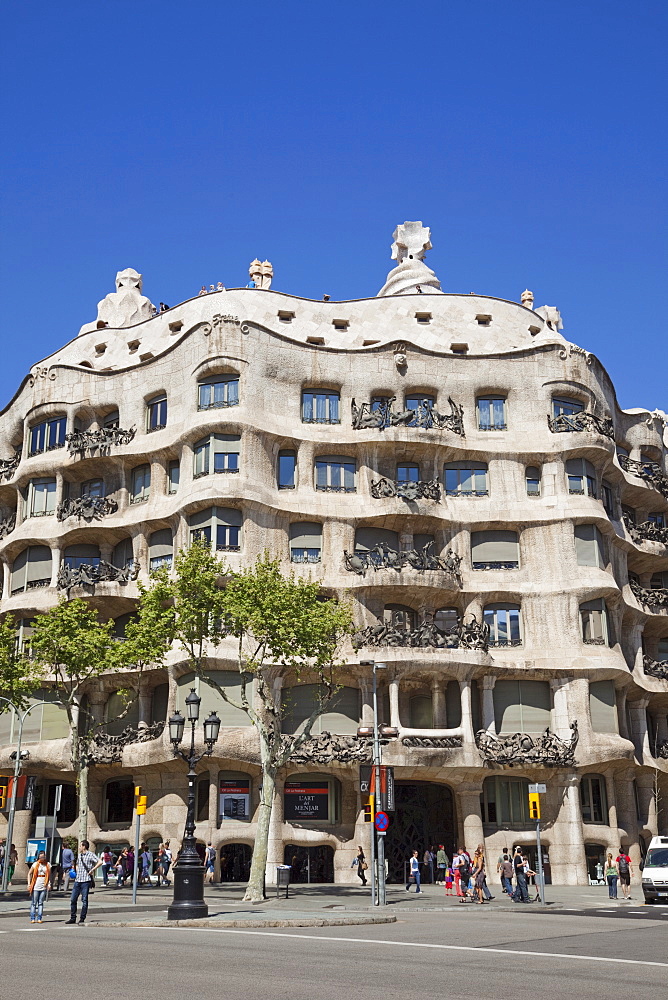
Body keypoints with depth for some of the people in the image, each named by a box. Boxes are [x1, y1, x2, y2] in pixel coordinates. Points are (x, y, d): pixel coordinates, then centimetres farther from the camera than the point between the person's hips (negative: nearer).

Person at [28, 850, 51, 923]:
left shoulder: (48, 865, 4)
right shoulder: (36, 864, -1)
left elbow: (49, 875, 9)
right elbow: (29, 874, 2)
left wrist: (49, 884, -3)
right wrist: (29, 884, -6)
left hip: (43, 886, 2)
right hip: (35, 886, -2)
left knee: (41, 903, 5)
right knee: (34, 903, 1)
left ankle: (39, 918, 8)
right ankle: (32, 918, 7)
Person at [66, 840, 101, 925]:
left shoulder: (90, 855, -6)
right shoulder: (79, 855, 16)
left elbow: (100, 862, -17)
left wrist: (92, 870, -15)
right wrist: (76, 870, 15)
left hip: (86, 880, -7)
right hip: (77, 880, 7)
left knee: (84, 900, -2)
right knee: (73, 899, 6)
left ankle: (82, 919, 5)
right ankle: (73, 918, 16)